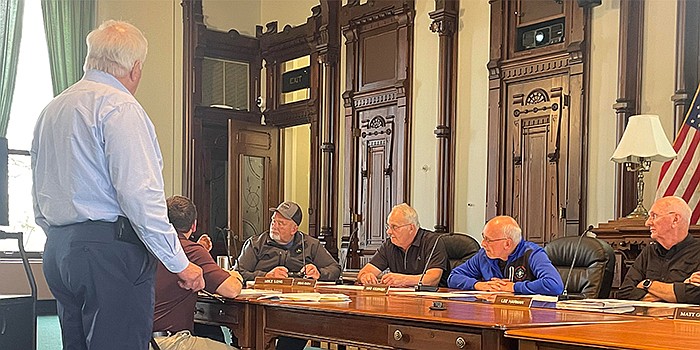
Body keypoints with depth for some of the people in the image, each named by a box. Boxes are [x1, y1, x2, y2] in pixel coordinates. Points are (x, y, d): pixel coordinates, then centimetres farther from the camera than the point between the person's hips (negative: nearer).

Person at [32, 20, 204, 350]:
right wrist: (180, 263, -14)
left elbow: (40, 200, 23)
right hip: (110, 249, -9)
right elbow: (139, 195, -18)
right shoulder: (120, 106, -9)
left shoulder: (50, 110, 19)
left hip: (57, 249, 9)